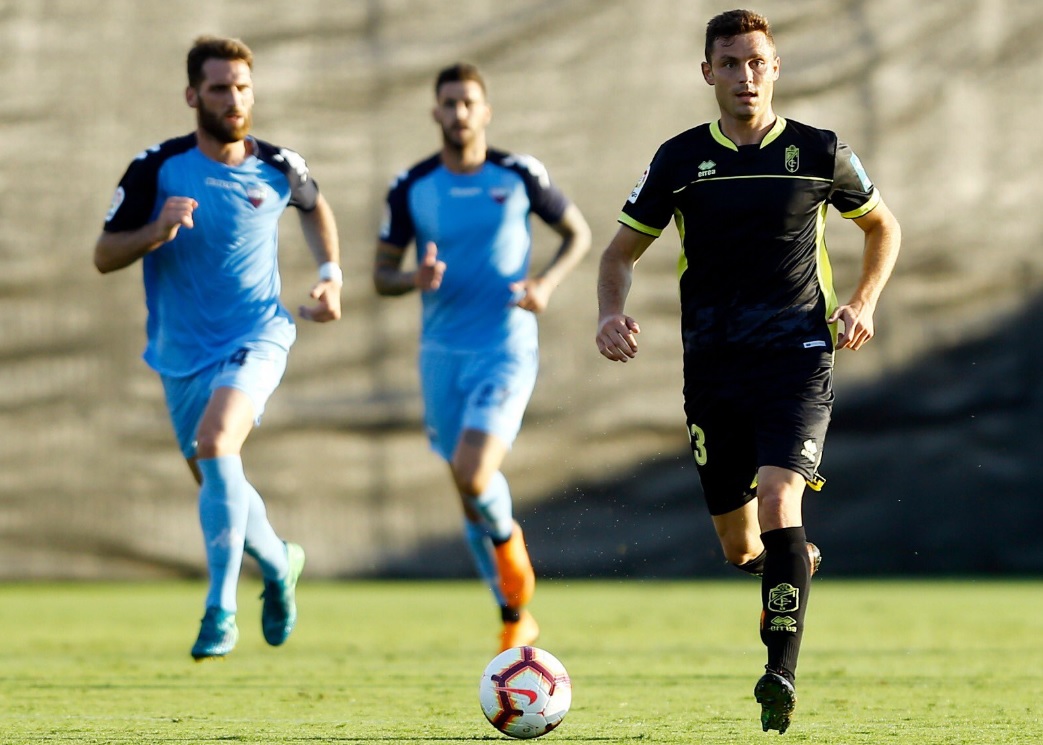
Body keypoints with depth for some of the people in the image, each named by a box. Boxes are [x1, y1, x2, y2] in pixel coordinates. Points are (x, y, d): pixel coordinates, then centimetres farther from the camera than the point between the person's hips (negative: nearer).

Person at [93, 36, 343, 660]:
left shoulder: (278, 168, -4)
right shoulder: (157, 169, -8)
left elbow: (315, 206, 20)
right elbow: (104, 256, -5)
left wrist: (331, 276, 9)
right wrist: (157, 230, -23)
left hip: (256, 337, -3)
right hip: (182, 352, 3)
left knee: (214, 441, -28)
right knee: (215, 481, 13)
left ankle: (222, 610, -26)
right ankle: (279, 563, 45)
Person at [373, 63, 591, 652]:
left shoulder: (519, 176, -4)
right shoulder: (412, 188, 0)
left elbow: (578, 234, 8)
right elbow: (382, 272, 6)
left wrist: (547, 283, -10)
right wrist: (415, 279, -17)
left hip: (506, 350, -3)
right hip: (443, 355, 3)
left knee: (472, 474, -23)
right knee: (471, 490, 8)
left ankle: (508, 540, 11)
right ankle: (517, 618, 23)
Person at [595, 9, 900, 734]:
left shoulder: (820, 152, 2)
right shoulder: (680, 159, 5)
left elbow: (883, 226, 19)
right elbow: (622, 250, 14)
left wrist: (864, 302, 3)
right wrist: (613, 314, -6)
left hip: (797, 356, -3)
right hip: (713, 367, 3)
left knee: (778, 498, -24)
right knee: (740, 545, 6)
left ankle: (781, 674, -25)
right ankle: (798, 559, 43)